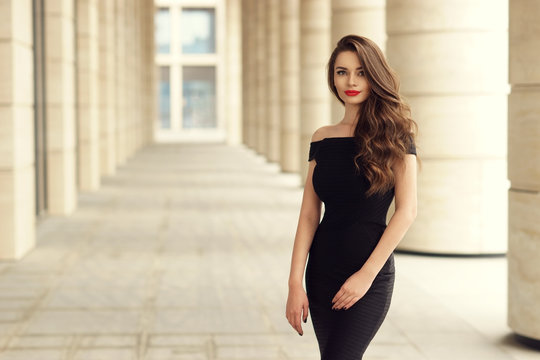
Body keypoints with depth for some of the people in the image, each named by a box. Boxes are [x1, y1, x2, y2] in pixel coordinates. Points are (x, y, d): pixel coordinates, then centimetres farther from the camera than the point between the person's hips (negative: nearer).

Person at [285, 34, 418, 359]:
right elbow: (309, 214, 5)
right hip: (323, 269, 4)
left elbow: (407, 211, -10)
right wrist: (295, 283, -2)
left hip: (371, 274, -4)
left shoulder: (395, 135, -5)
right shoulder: (322, 139, 6)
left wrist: (366, 275, -13)